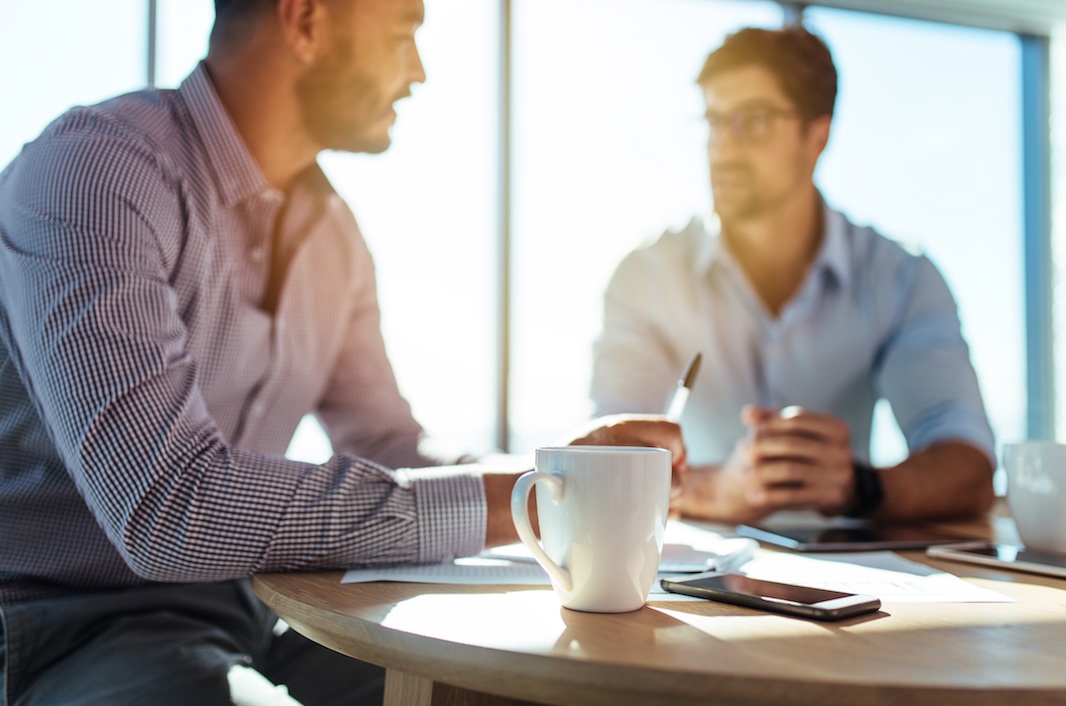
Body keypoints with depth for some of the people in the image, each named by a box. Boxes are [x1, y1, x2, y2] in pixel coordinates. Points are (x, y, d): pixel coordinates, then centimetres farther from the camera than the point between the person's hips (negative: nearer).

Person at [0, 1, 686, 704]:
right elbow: (167, 507, -30)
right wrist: (490, 501, -27)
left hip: (253, 608, 7)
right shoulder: (98, 165, -19)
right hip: (71, 624, -6)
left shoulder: (333, 230, 7)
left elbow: (392, 454, 14)